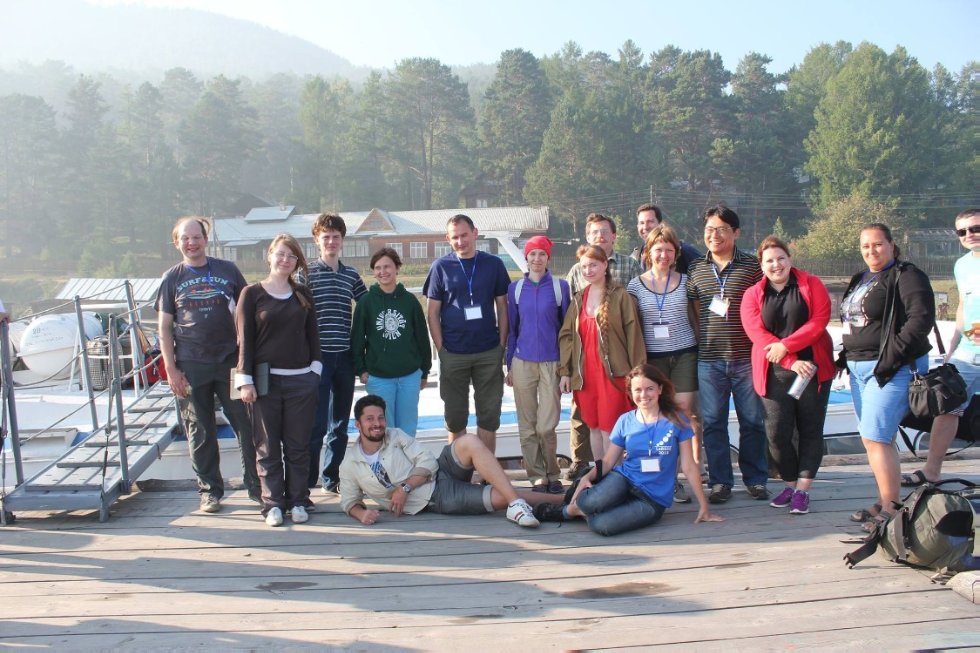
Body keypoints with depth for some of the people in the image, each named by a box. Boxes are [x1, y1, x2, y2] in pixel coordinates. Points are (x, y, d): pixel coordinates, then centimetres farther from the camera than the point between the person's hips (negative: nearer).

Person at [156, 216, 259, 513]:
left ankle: (257, 486, 11)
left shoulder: (228, 271, 5)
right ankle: (209, 490, 19)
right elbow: (165, 327, 5)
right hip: (191, 366, 0)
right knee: (200, 432, 7)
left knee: (247, 425, 0)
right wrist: (170, 369, -3)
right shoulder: (172, 278, 6)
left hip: (230, 361, 0)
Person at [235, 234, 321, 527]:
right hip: (265, 380, -2)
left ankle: (298, 501, 16)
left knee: (298, 446, 6)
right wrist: (245, 380, -6)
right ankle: (273, 504, 13)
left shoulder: (303, 294, 10)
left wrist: (315, 368, 4)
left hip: (302, 380, 2)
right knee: (268, 447, 4)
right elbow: (244, 338, -1)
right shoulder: (252, 293, 1)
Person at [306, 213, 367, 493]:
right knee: (316, 423, -5)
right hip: (318, 356, -4)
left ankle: (331, 478, 24)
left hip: (344, 356, 5)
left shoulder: (351, 274, 11)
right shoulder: (306, 273, -1)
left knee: (340, 423, 11)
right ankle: (305, 483, 5)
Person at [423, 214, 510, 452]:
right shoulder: (441, 266, 1)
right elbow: (433, 312, 2)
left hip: (489, 352, 1)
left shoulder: (493, 264, 3)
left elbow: (502, 306, 7)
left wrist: (502, 344, 0)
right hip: (453, 354, 0)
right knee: (455, 416, 9)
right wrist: (440, 348, -5)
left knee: (489, 415, 6)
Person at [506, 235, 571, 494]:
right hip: (523, 363, 2)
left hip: (552, 363, -2)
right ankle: (537, 477, 16)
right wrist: (509, 366, 9)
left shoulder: (560, 286, 1)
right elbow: (512, 328, 11)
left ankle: (552, 474, 15)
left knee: (546, 426, -5)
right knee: (527, 426, 4)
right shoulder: (515, 288, 6)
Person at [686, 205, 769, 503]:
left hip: (746, 357, -2)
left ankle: (755, 479, 20)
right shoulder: (696, 269, 9)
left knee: (752, 420, 6)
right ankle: (720, 482, 16)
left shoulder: (752, 266, 2)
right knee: (713, 422, 5)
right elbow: (694, 311, 13)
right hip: (709, 359, 2)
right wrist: (702, 342, 3)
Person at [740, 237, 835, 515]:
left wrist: (786, 346, -16)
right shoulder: (753, 295, 7)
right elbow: (757, 333, -5)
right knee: (777, 432, -3)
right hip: (775, 373, 1)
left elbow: (820, 320, -7)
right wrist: (792, 363, -15)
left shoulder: (811, 285, 5)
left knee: (810, 429, 1)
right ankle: (790, 484, 17)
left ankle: (802, 490, 9)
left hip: (813, 368, -1)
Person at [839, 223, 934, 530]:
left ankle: (891, 509, -5)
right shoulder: (860, 279, 19)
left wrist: (893, 354, -21)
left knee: (876, 438, -13)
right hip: (858, 367, 9)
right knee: (872, 439, 12)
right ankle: (883, 503, 21)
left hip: (891, 369, -9)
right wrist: (847, 355, 12)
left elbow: (921, 318, -19)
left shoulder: (906, 276, -8)